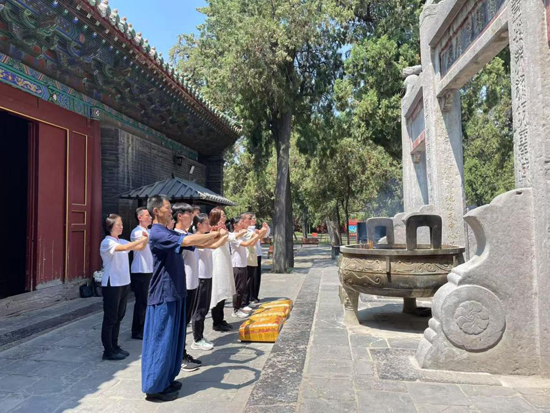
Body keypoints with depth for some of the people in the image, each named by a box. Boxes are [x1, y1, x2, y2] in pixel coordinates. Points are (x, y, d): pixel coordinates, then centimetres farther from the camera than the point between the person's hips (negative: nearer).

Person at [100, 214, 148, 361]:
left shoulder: (122, 241, 10)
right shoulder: (107, 242, -12)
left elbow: (140, 248, 9)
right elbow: (124, 248, -29)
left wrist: (145, 239, -9)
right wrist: (141, 239, -27)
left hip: (124, 283, 8)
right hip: (112, 285, -7)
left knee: (118, 317, 14)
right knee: (110, 318, 1)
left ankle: (114, 346, 26)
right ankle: (108, 351, 10)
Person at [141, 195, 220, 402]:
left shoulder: (170, 233, 14)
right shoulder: (157, 234, -18)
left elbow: (192, 240, 12)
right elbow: (188, 241, -30)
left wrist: (213, 236, -4)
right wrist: (212, 235, -16)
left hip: (174, 292, 9)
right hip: (164, 294, -9)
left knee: (172, 338, 16)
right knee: (161, 340, 0)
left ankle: (165, 380, 29)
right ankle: (154, 387, 12)